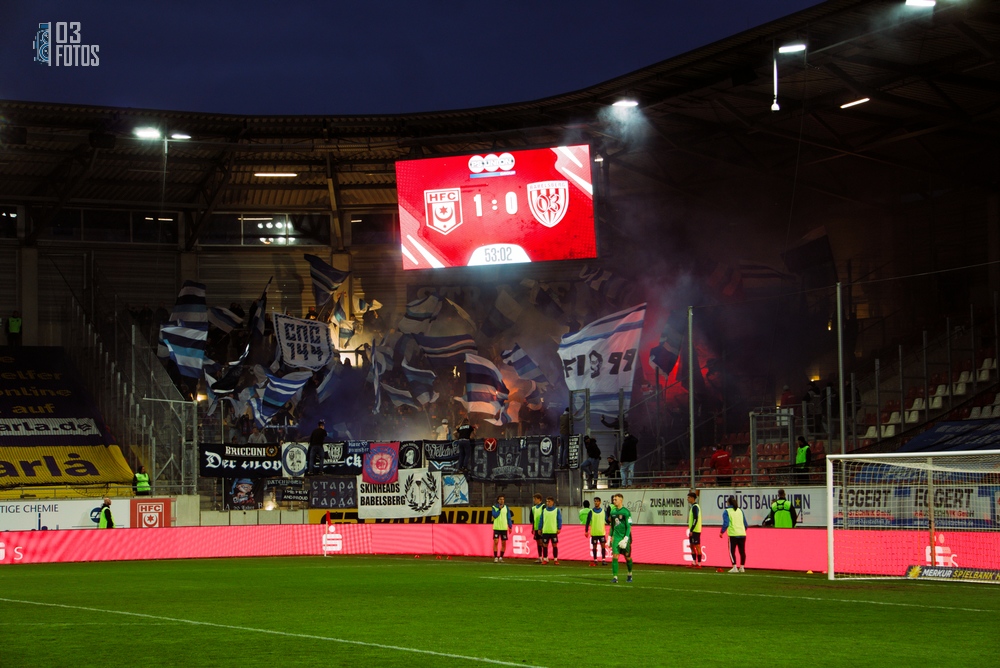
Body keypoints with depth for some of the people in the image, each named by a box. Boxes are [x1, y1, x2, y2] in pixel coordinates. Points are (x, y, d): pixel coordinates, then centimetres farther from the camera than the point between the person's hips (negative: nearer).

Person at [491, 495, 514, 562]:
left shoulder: (506, 508, 7)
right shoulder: (494, 507, 2)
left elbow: (509, 518, 8)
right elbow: (494, 515, -11)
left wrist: (510, 527, 3)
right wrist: (499, 509, -17)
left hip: (504, 528, 2)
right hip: (496, 528, -2)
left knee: (503, 543, 4)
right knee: (495, 542, -8)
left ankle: (501, 557, 14)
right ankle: (495, 557, -3)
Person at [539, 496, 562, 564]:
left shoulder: (557, 510, 2)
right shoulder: (544, 510, 9)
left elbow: (559, 520, 0)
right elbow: (541, 520, 11)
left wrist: (559, 528, -7)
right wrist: (540, 528, 7)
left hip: (554, 531, -2)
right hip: (545, 531, 2)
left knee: (554, 545, 2)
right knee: (545, 545, 3)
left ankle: (555, 559, 9)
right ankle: (545, 559, 11)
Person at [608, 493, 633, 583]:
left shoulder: (626, 512, -10)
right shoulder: (613, 512, 7)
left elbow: (629, 527, -12)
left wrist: (625, 539, -19)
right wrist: (610, 537, 16)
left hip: (625, 536, -4)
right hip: (616, 537, 4)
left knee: (627, 557, 9)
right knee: (614, 556, -11)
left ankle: (630, 574, 30)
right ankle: (615, 577, -11)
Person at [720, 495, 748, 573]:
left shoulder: (727, 512, -1)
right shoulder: (740, 511, 13)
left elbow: (726, 524, -10)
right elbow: (745, 524, 15)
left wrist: (722, 532, 0)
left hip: (733, 534, -4)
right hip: (742, 534, 4)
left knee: (732, 551, 3)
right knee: (742, 552, 9)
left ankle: (734, 567, -5)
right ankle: (742, 567, 10)